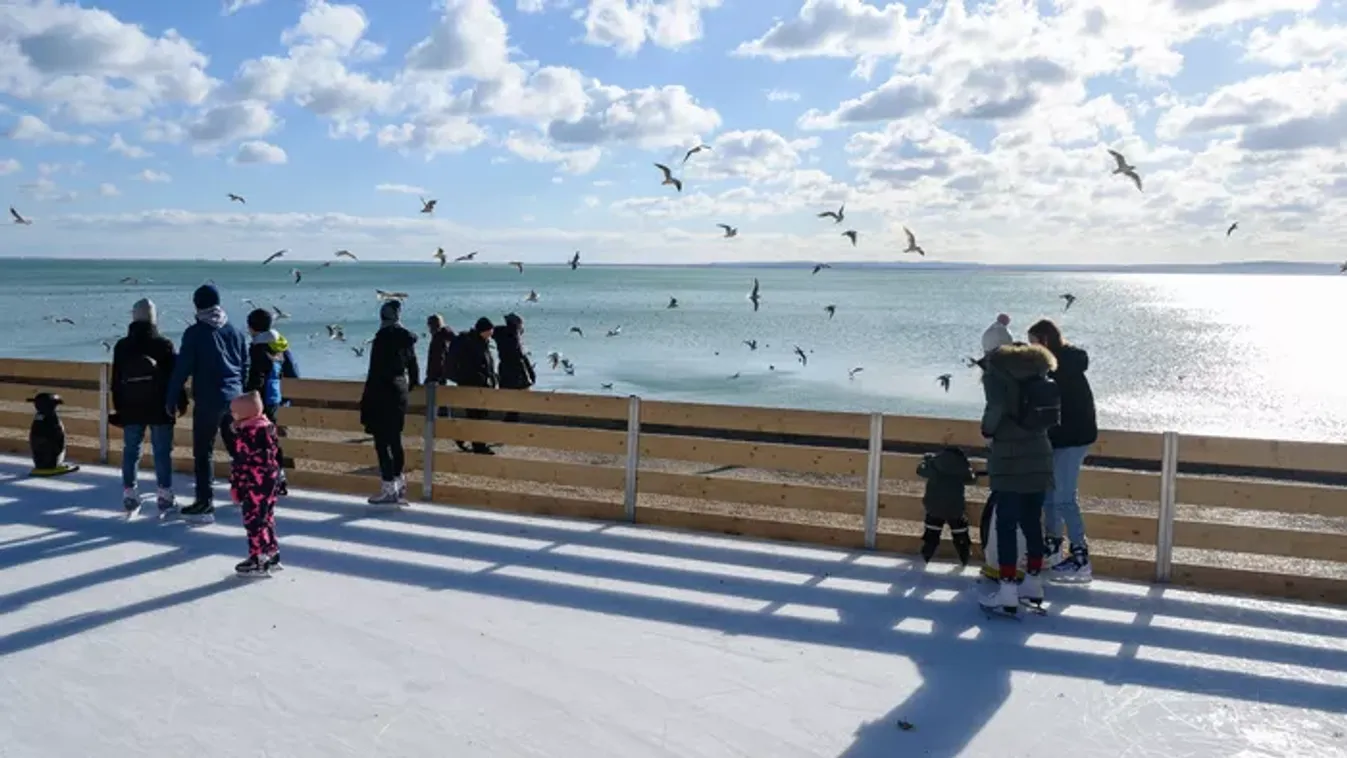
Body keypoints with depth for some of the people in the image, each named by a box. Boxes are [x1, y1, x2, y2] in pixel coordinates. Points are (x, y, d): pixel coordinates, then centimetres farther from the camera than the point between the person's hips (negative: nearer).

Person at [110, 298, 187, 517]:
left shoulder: (121, 346, 3)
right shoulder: (164, 344, -7)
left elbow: (116, 381, 7)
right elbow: (175, 376, -6)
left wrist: (118, 408, 13)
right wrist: (181, 403, 3)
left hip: (131, 409, 3)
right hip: (159, 408, -3)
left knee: (130, 451, 9)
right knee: (162, 452, 2)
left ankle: (129, 496, 11)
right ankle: (165, 496, 2)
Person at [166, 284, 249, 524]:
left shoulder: (195, 332, -7)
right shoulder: (235, 332, 8)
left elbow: (182, 368, -8)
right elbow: (245, 368, 12)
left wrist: (171, 399, -1)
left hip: (208, 400, -5)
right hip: (234, 398, 5)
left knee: (204, 452, 0)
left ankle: (205, 505, -3)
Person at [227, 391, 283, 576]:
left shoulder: (245, 434, -18)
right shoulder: (268, 427, 8)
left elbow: (241, 464, -17)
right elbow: (277, 454, 16)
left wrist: (236, 487, -10)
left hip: (255, 486, -9)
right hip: (271, 482, 9)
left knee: (254, 521, -1)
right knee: (266, 518, 18)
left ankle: (258, 560, 5)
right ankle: (272, 555, 25)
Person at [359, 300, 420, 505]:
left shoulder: (383, 337, -14)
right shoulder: (406, 338, 8)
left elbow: (376, 371, -15)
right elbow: (413, 368, 15)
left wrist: (366, 399, -11)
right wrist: (410, 386, 30)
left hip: (383, 394, -7)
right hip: (400, 392, 8)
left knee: (382, 441, -3)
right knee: (394, 440, 16)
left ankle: (389, 489, -1)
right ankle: (398, 482, 22)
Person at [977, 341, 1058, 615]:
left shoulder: (998, 371, -6)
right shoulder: (1039, 372, 9)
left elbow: (997, 407, -21)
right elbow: (1051, 416, 3)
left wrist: (987, 429, -4)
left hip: (1009, 460, -6)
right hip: (1039, 458, 6)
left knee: (1006, 525, -2)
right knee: (1032, 522, 15)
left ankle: (1007, 591, -3)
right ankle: (1033, 583, 24)